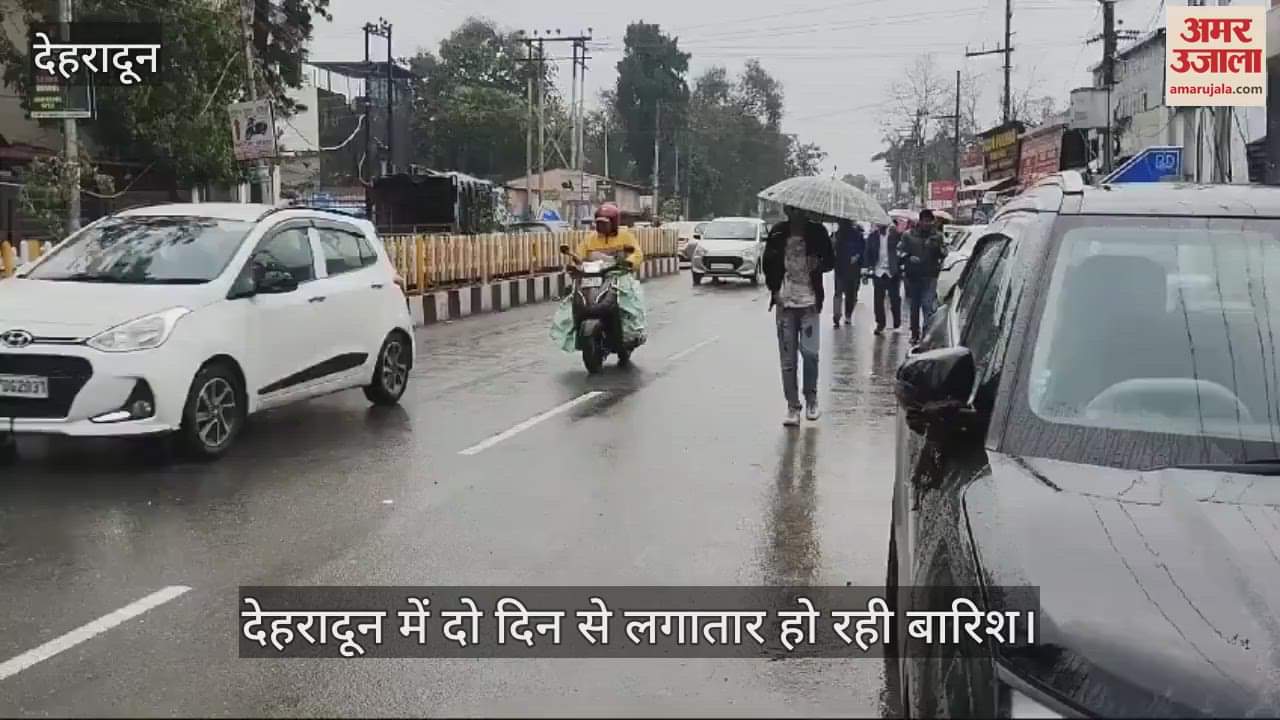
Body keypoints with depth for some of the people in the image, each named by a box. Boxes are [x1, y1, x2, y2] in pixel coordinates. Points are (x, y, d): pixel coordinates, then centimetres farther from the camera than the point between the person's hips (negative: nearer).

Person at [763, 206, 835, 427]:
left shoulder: (817, 232, 2)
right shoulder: (778, 233, 5)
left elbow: (830, 261, 10)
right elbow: (768, 263, 13)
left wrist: (819, 265, -13)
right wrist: (774, 289, 0)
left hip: (809, 301, -1)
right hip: (784, 301, 1)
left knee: (810, 351, -8)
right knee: (788, 357, 1)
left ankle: (811, 399, 15)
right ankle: (793, 407, 9)